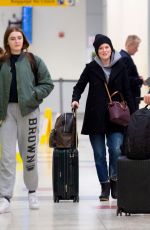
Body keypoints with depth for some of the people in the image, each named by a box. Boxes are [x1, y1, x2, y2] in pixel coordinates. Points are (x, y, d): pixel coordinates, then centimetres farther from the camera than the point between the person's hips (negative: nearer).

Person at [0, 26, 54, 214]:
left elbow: (47, 83, 5)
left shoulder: (33, 61, 3)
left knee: (29, 154, 7)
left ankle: (32, 192, 25)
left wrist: (34, 96, -10)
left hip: (28, 110, -1)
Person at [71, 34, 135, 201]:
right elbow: (80, 86, 10)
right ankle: (105, 186, 13)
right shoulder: (91, 68, 3)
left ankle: (114, 180, 8)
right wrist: (75, 99, -10)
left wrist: (133, 114, 4)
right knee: (99, 153, 3)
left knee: (116, 149, -13)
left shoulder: (120, 68, 5)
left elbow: (126, 93, 8)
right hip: (95, 117, 1)